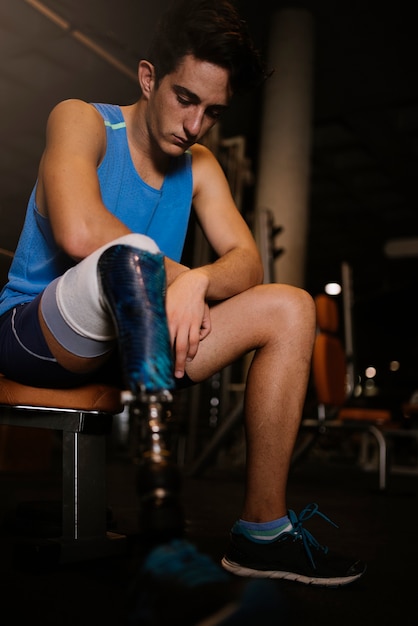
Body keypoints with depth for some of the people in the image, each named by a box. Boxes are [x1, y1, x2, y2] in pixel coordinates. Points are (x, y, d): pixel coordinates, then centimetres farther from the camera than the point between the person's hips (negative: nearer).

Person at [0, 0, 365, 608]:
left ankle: (263, 530, -8)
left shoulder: (200, 166, 12)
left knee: (291, 308, -8)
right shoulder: (80, 120, -5)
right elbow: (78, 233, -25)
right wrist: (174, 273, -15)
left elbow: (248, 262, -2)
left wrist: (196, 283, -24)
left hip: (128, 345, 7)